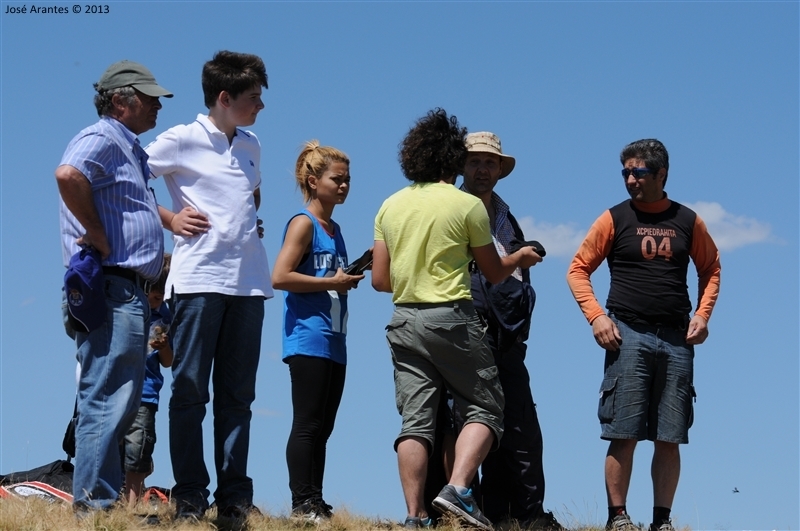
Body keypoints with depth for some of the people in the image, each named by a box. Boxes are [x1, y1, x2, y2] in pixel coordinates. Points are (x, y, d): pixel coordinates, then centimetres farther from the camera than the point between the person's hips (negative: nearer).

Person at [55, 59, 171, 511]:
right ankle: (95, 502, -14)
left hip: (130, 293, 11)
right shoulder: (101, 139, -7)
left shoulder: (128, 150, 25)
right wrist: (98, 236, -21)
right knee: (107, 401, -13)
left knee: (120, 403, 11)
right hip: (111, 290, -11)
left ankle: (109, 500, 14)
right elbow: (68, 174, -28)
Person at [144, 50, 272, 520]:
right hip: (200, 278, -6)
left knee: (238, 393, 5)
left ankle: (235, 496, 8)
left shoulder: (251, 146, 17)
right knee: (190, 390, -4)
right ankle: (190, 497, -2)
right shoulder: (182, 141, -1)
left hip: (248, 282, 6)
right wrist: (169, 218, -4)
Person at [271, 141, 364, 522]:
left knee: (323, 427, 9)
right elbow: (279, 277, -17)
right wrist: (332, 282, -14)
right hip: (308, 340, -9)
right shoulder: (303, 223, -6)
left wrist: (349, 280, 9)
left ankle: (316, 503, 12)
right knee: (307, 424, -9)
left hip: (334, 342, 9)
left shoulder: (335, 230, 18)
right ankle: (302, 504, -9)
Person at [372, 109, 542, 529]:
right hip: (451, 318, -5)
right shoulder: (467, 205, -5)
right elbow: (493, 272, 5)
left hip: (404, 320, 5)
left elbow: (379, 279, 10)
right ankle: (458, 489, -15)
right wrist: (521, 258, 25)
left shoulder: (390, 207, 8)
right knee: (484, 409, 4)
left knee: (415, 420, 4)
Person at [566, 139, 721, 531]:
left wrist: (702, 314, 7)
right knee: (624, 434, -6)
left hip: (676, 340, 2)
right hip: (628, 336, -2)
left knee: (670, 438, 2)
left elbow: (711, 269, 22)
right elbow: (578, 269, 6)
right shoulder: (615, 219, 4)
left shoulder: (687, 221, 10)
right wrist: (596, 315, -8)